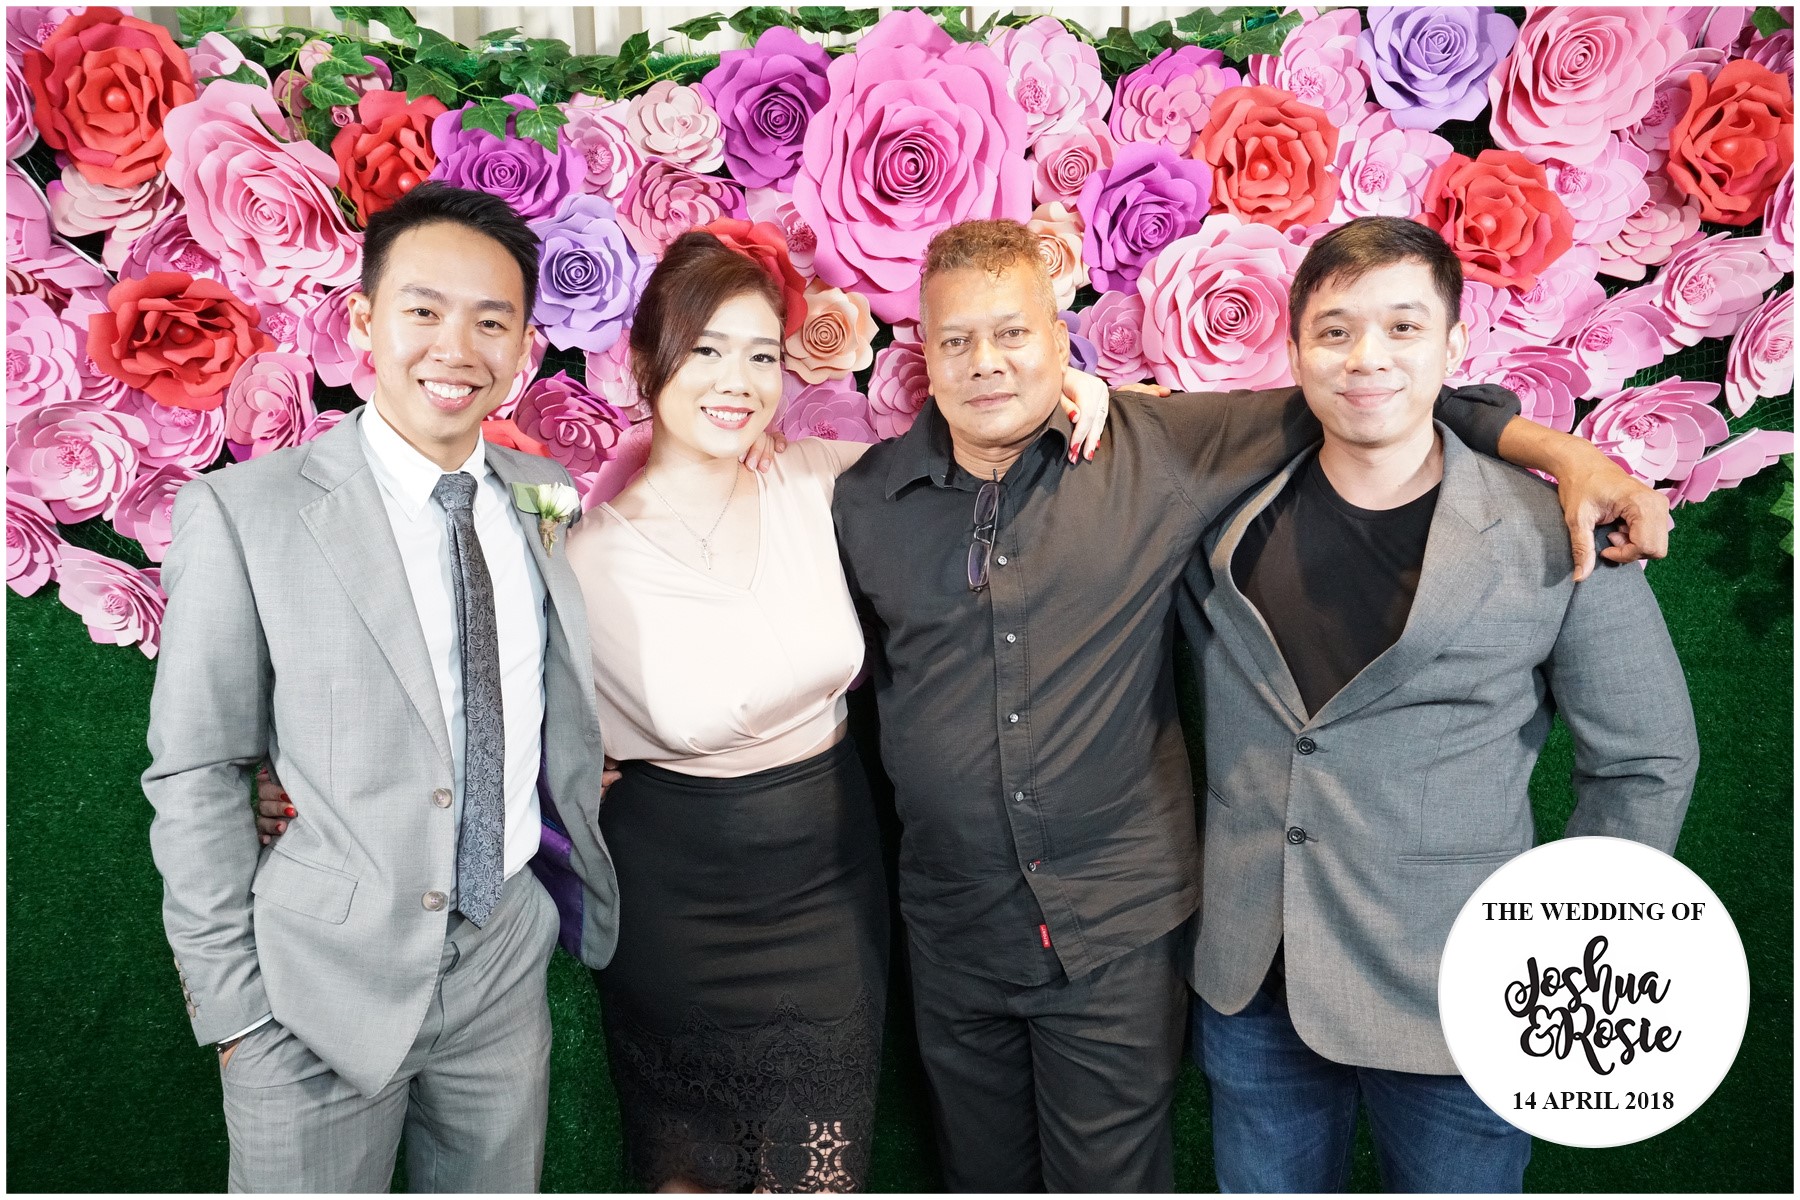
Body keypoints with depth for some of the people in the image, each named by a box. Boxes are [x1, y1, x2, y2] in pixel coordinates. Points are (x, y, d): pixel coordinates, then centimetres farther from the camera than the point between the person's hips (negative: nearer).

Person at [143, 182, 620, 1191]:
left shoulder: (547, 498, 1)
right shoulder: (243, 512, -12)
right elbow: (195, 776, -8)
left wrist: (595, 883, 4)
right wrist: (233, 1001, -7)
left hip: (507, 959, 4)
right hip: (321, 983, -4)